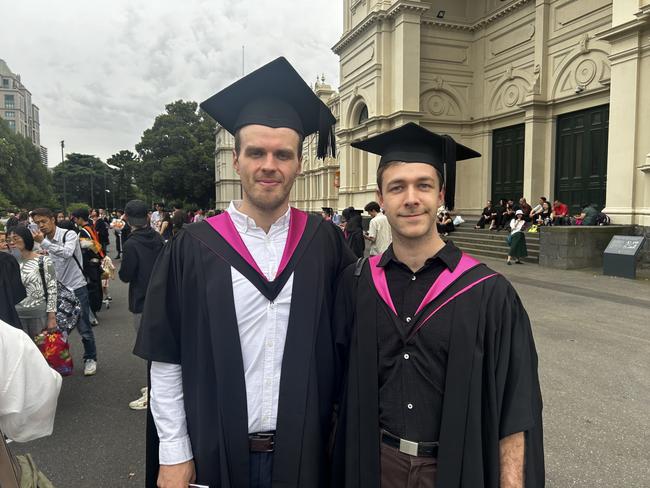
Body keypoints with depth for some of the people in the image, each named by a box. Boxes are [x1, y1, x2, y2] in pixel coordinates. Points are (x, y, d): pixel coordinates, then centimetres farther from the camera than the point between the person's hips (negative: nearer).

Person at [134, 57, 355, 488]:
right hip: (216, 453, 0)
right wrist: (173, 453, -5)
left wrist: (340, 428, 0)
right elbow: (166, 361, -5)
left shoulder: (325, 243, -6)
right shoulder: (194, 248, -9)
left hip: (305, 452, 1)